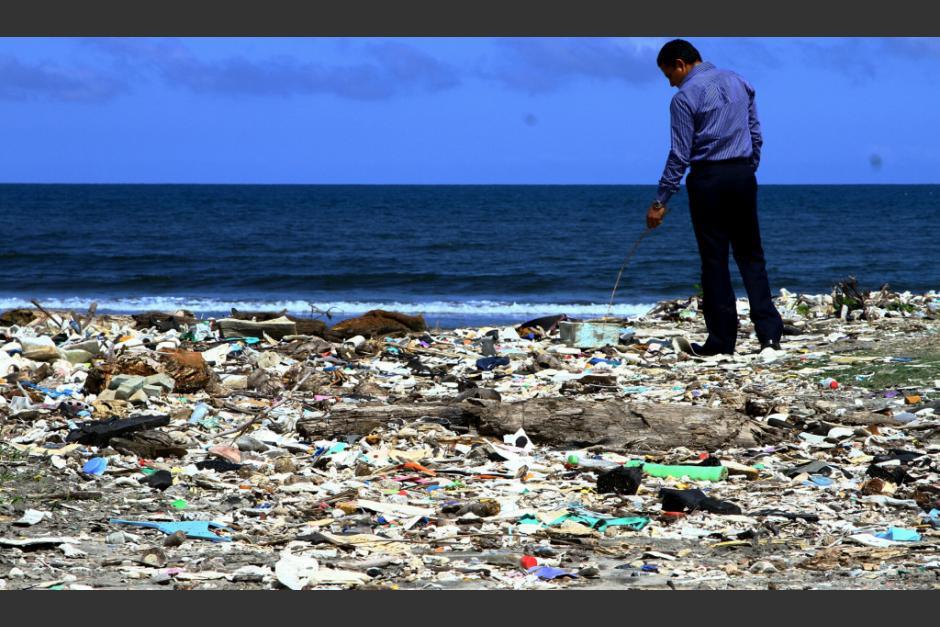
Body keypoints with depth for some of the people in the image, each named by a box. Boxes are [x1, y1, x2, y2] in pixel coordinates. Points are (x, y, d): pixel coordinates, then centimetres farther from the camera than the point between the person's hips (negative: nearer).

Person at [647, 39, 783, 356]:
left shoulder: (685, 97, -8)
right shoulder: (738, 82, 11)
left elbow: (681, 154, -10)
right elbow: (756, 135, 13)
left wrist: (660, 201, -5)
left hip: (708, 179, -5)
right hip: (744, 175, 5)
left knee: (714, 259, 1)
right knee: (750, 255, 9)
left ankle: (722, 339, 3)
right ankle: (769, 330, -2)